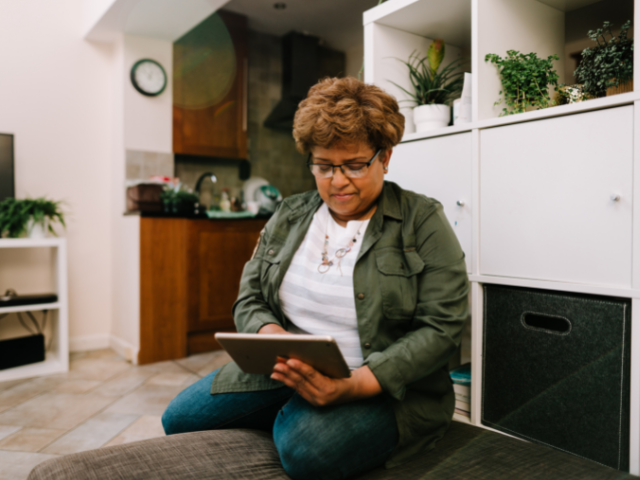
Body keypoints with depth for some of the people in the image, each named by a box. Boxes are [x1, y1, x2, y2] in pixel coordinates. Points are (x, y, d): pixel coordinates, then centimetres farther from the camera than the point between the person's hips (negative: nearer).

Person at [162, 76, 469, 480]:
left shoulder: (422, 222, -7)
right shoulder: (288, 216, 7)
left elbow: (441, 329, -13)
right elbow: (250, 299, 9)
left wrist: (355, 384, -24)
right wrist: (271, 335, -15)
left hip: (385, 385, -4)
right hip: (286, 372, 5)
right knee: (179, 418, -6)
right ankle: (289, 415, 11)